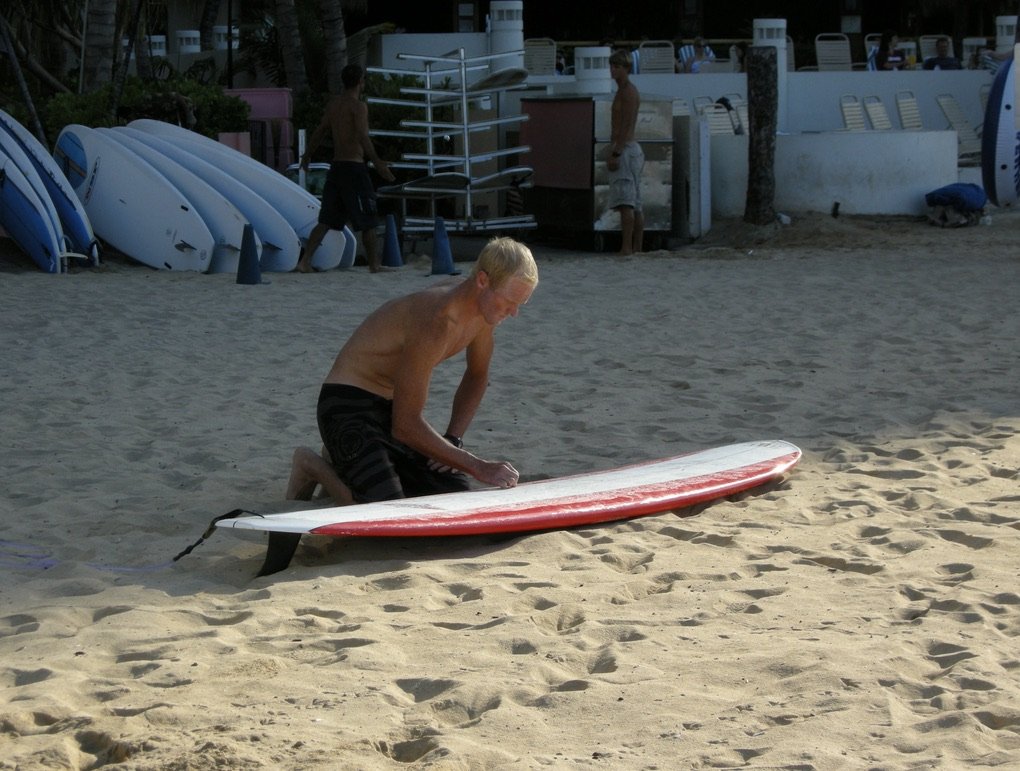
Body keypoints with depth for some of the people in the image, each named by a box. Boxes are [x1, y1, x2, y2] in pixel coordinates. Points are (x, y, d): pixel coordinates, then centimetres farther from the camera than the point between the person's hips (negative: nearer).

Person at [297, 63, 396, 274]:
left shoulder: (333, 104, 12)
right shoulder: (359, 106, -10)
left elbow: (320, 132, 22)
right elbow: (363, 137, -22)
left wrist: (307, 156, 35)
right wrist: (377, 162, -26)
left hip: (335, 167, 7)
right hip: (355, 167, -7)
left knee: (326, 220, 6)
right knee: (368, 221, 4)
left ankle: (305, 260, -4)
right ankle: (375, 264, 11)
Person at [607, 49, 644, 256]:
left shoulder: (628, 92, -10)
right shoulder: (624, 91, 21)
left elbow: (626, 125, -18)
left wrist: (615, 153, -22)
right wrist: (614, 151, 23)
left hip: (625, 149, -11)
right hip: (630, 150, 11)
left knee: (625, 202, -16)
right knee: (635, 204, 9)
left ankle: (627, 247, -22)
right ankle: (637, 247, 10)